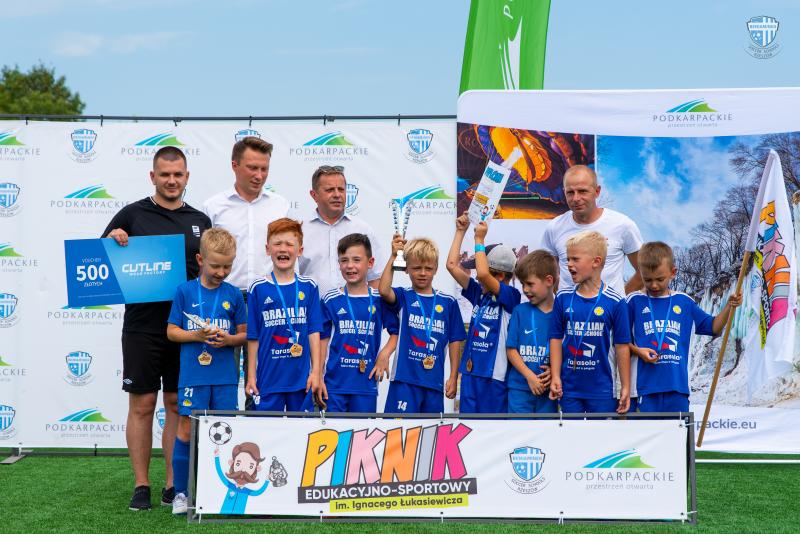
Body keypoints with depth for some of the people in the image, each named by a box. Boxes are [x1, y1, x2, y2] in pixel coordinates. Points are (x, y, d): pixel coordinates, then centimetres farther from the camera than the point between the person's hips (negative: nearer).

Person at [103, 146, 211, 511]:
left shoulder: (200, 221, 10)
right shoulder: (132, 215, 2)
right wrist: (111, 241, -16)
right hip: (142, 326, -2)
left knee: (178, 405, 7)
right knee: (142, 405, 2)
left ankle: (173, 485, 16)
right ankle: (141, 486, 12)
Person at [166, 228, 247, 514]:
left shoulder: (233, 294, 4)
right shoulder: (184, 291, 0)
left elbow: (244, 333, 9)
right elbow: (171, 331, 2)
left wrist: (229, 339, -12)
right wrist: (196, 335, -14)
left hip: (225, 376, 1)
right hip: (192, 374, -1)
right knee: (186, 429, 0)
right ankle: (181, 493, 11)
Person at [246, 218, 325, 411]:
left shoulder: (309, 287, 3)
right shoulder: (258, 289, 0)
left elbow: (314, 332, 2)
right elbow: (253, 337, 3)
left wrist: (316, 372, -3)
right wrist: (251, 375, 2)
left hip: (302, 379, 1)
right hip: (268, 378, -1)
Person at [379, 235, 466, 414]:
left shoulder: (448, 302, 6)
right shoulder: (403, 297, 2)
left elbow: (454, 341, 7)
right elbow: (383, 291, -21)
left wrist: (453, 377, 5)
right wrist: (393, 257, -19)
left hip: (434, 380, 3)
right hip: (405, 379, -3)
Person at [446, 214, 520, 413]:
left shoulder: (511, 297, -9)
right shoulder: (479, 294, 8)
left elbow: (483, 274, -25)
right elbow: (452, 265, 7)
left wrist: (479, 239, -15)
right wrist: (460, 231, 7)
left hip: (495, 376, -6)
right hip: (471, 373, 6)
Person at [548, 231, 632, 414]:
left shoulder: (615, 302, -8)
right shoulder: (563, 298, 1)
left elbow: (622, 346, -5)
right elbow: (556, 338, 5)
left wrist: (626, 387, -3)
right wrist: (555, 377, -1)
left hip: (602, 388, -2)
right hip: (569, 387, 3)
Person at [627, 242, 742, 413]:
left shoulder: (684, 302, 9)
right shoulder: (634, 301, 1)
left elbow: (713, 327, 14)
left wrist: (729, 306, 1)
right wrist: (637, 351, -13)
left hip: (677, 385, 3)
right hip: (646, 385, -3)